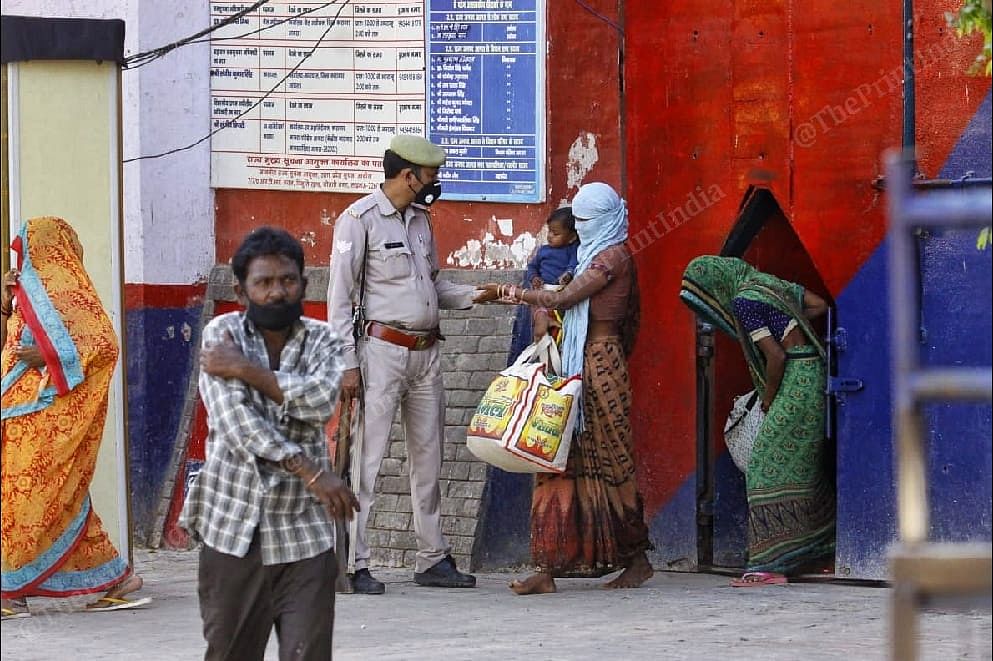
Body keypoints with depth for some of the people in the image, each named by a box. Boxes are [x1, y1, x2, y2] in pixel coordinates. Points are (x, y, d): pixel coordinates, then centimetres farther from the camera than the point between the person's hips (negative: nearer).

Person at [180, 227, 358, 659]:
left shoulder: (321, 340, 7)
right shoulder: (222, 334, 0)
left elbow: (321, 400, -14)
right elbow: (234, 420, -14)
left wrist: (246, 370, -14)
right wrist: (308, 471, -20)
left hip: (303, 533, 1)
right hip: (233, 530, -1)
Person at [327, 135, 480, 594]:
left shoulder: (420, 219, 14)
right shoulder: (360, 220, -9)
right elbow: (340, 297, -11)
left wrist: (476, 295, 6)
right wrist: (347, 365, -16)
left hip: (426, 354, 8)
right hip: (381, 349, -8)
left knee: (428, 460, 11)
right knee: (367, 457, -8)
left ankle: (432, 559, 18)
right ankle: (354, 564, -6)